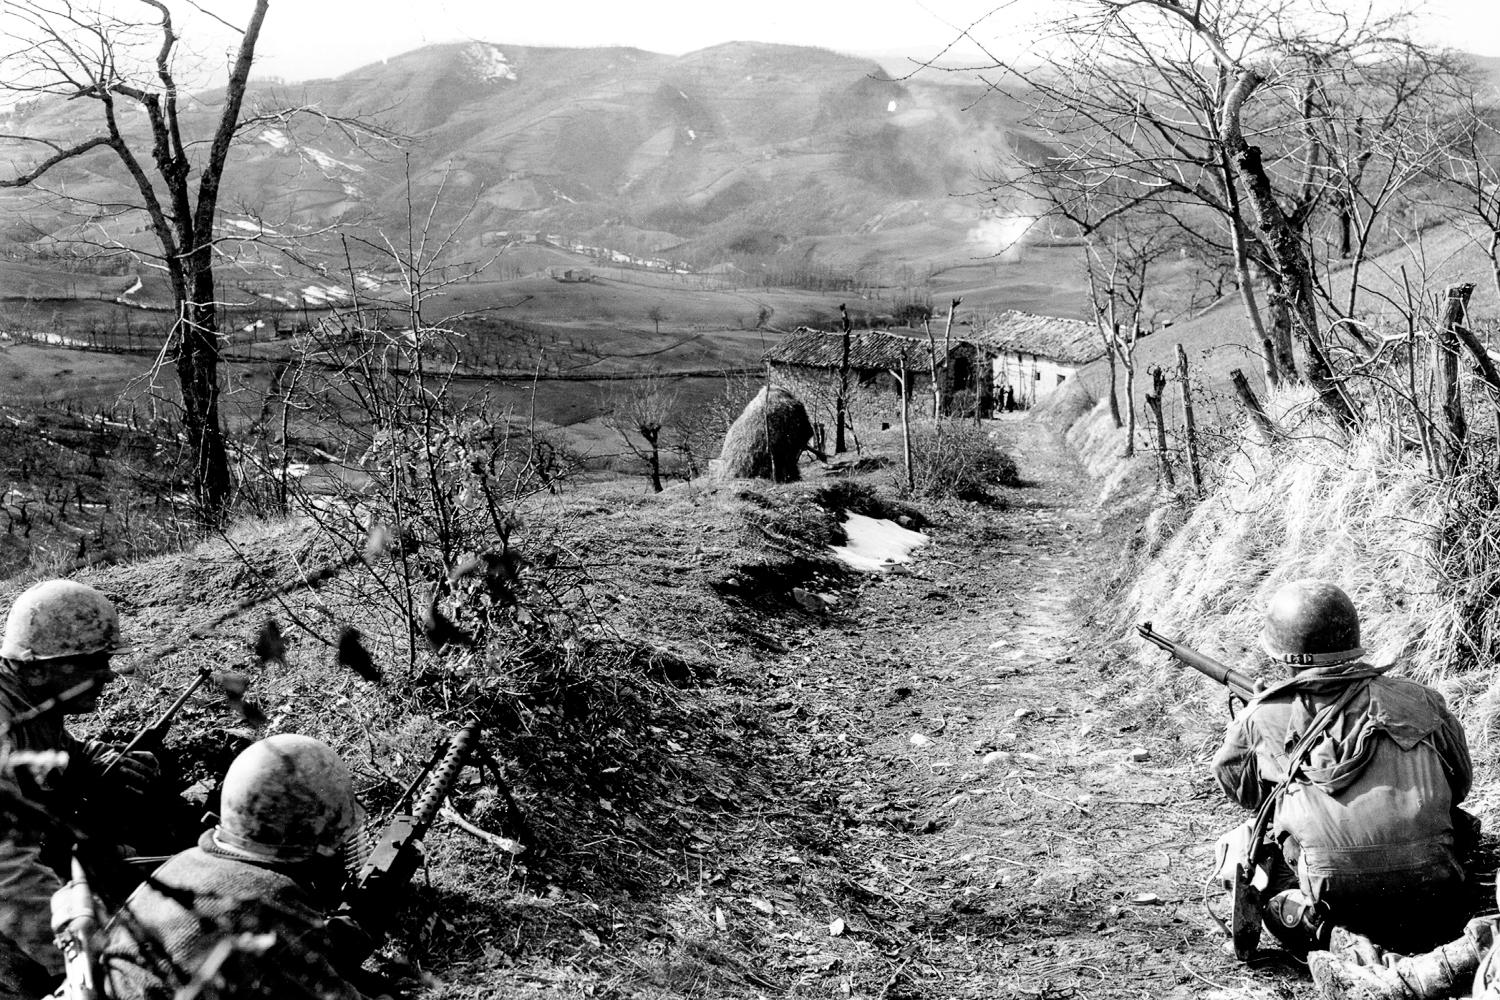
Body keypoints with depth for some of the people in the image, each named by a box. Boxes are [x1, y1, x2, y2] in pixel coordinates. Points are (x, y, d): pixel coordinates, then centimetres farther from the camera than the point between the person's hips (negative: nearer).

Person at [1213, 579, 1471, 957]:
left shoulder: (1263, 717, 1)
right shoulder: (1418, 700, 5)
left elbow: (1235, 784, 21)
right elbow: (1459, 784, 22)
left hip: (1336, 907, -2)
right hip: (1430, 916, 2)